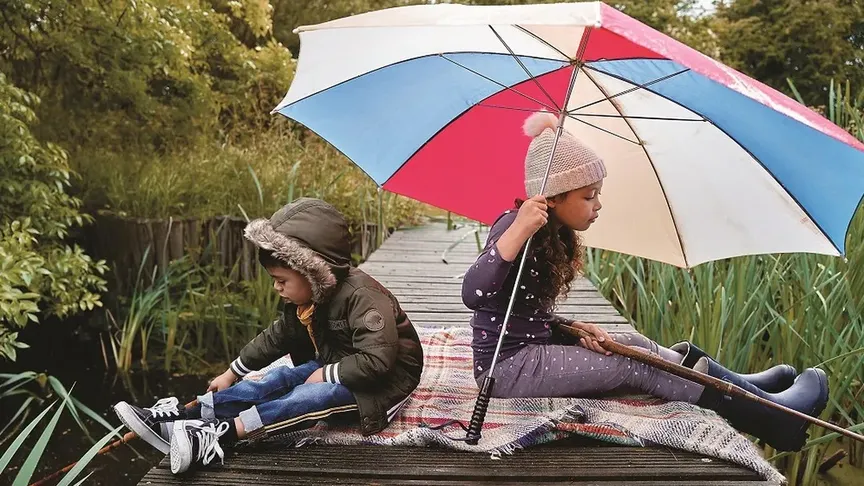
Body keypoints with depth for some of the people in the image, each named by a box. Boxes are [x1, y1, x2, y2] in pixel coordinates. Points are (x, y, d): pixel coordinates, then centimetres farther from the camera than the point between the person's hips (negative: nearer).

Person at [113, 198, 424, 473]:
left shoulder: (361, 297, -28)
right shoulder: (306, 299, 1)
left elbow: (377, 360, -34)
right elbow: (276, 337, 12)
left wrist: (326, 375, -25)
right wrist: (231, 374, 14)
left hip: (383, 381, -8)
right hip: (336, 369, 8)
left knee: (308, 397, -29)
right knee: (277, 382, -9)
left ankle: (218, 435, -38)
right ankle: (180, 418, -18)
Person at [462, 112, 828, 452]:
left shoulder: (555, 236, 7)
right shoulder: (514, 226, -21)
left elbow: (533, 315, 10)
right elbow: (472, 295, -37)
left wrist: (574, 330, -7)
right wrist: (517, 232, -47)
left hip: (533, 351, 9)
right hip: (508, 367, -9)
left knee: (636, 344, 9)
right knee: (639, 365, -9)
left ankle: (742, 388, 26)